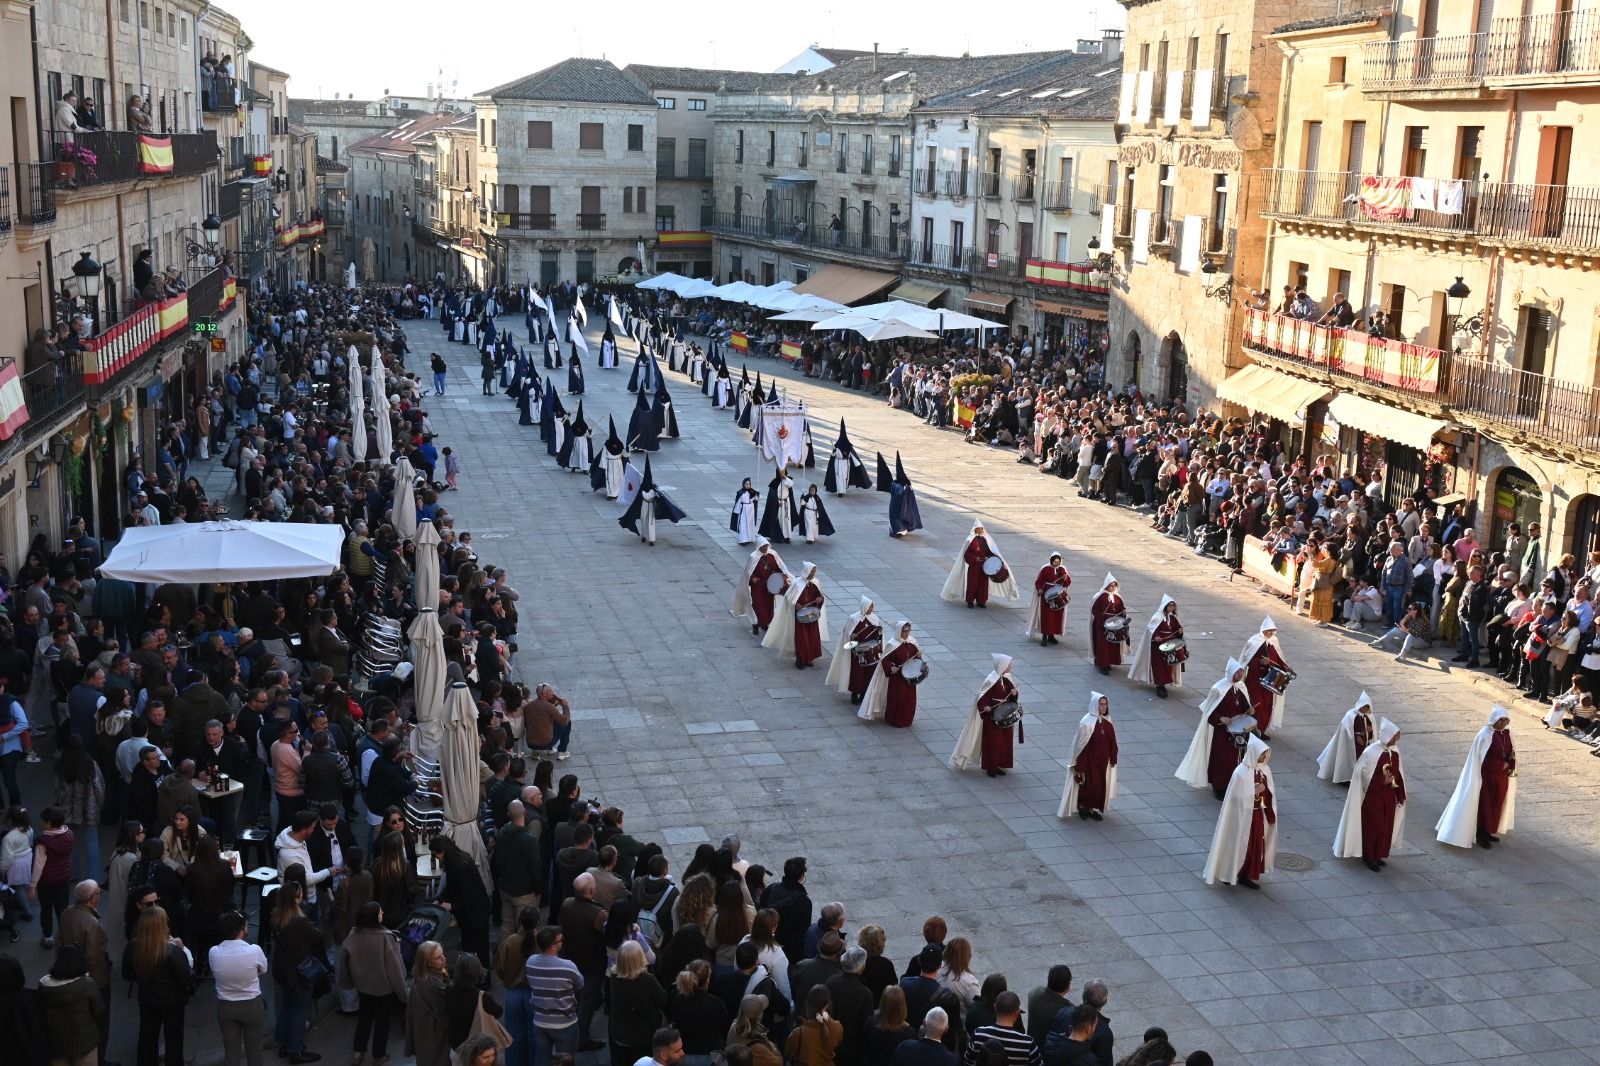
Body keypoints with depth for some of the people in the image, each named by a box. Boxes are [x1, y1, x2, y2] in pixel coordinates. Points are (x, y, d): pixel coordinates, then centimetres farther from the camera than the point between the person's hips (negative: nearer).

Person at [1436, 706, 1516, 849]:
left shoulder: (1506, 733, 1)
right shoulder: (1485, 735, -19)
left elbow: (1509, 750, 14)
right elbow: (1480, 758, -18)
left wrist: (1511, 758, -9)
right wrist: (1501, 765, -17)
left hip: (1502, 776, 7)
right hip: (1487, 775, -7)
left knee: (1496, 804, 16)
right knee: (1484, 804, 1)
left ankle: (1489, 831, 30)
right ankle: (1481, 835, 11)